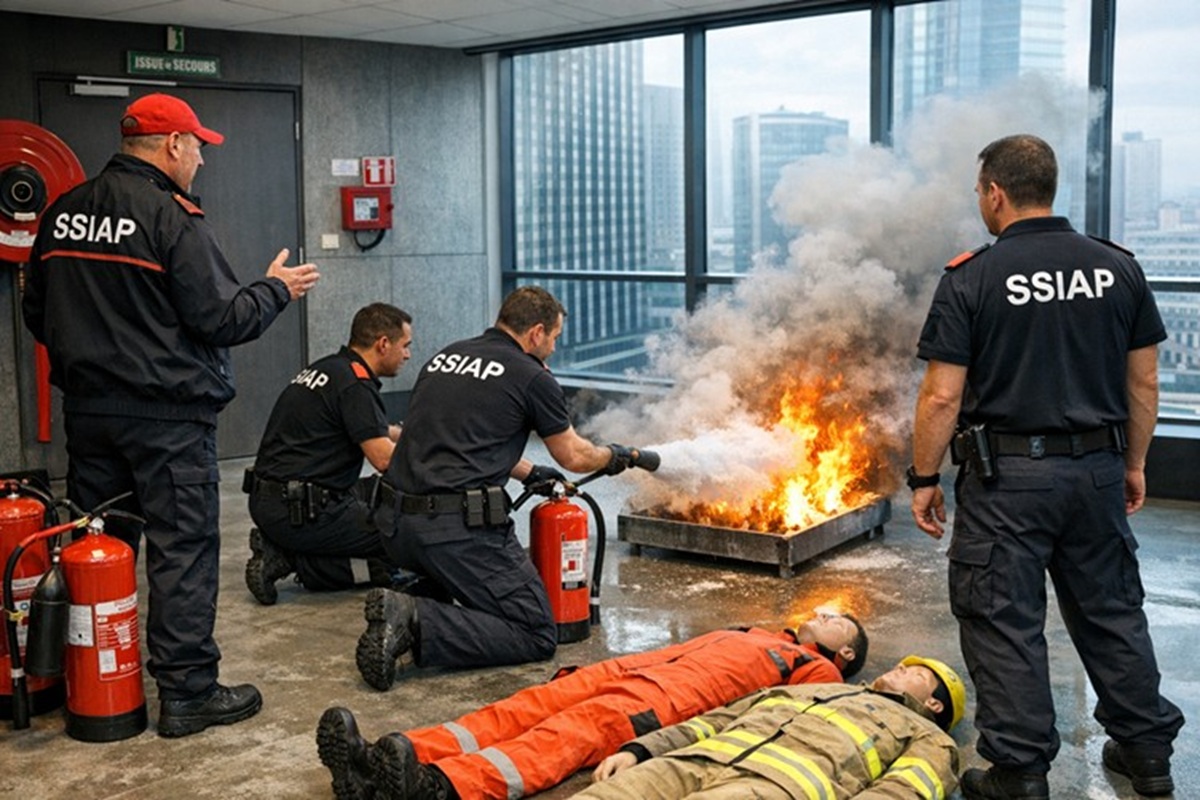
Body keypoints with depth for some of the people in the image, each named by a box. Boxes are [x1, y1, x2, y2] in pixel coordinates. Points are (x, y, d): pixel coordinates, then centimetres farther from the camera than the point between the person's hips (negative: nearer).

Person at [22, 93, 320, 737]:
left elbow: (37, 313, 16)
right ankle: (187, 692, 4)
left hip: (87, 412, 7)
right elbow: (222, 317, -16)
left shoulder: (64, 213, 9)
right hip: (167, 417, -7)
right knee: (182, 551, 0)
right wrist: (277, 289, 0)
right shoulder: (172, 217, -14)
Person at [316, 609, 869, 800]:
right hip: (641, 667, 6)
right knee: (543, 700, -18)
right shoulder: (752, 635, 42)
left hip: (682, 695, -6)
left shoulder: (817, 671, 21)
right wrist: (593, 668, 19)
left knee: (593, 721, -32)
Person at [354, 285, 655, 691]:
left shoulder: (444, 357, 18)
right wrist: (614, 456, 32)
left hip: (402, 528, 8)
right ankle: (419, 623, -17)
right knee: (538, 634, 0)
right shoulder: (532, 376, -1)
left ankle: (427, 603, 10)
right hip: (463, 528, -8)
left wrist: (529, 472, 39)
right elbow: (574, 457, 11)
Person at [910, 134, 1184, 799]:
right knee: (1111, 610, 18)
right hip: (1097, 470, 5)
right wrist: (1134, 464, 19)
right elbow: (1144, 383, 8)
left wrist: (923, 480, -2)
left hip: (1007, 477, -5)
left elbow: (942, 398, -12)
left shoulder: (970, 279, -11)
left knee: (1004, 621, 5)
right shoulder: (1119, 269, 3)